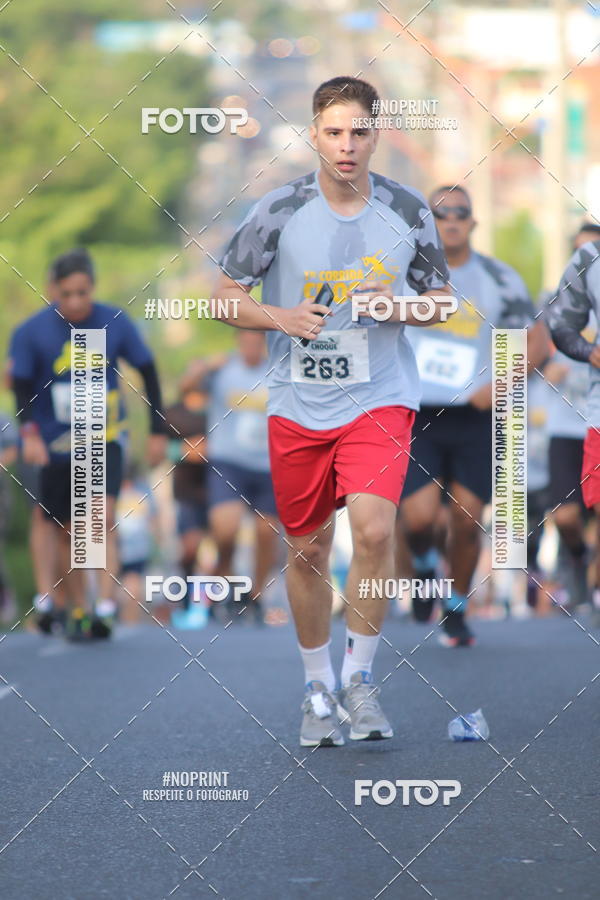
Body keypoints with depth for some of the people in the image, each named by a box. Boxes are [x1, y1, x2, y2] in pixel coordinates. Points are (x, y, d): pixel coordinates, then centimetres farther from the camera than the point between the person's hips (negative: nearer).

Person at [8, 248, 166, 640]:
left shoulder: (115, 323, -6)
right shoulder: (31, 333, -9)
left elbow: (148, 370, 5)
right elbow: (21, 387, -5)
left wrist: (158, 430, 5)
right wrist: (29, 432, -22)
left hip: (105, 440, -1)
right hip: (56, 446, 1)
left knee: (103, 519, -18)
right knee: (68, 532, 7)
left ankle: (106, 608, -23)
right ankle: (76, 612, 19)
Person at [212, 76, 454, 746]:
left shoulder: (407, 212, -1)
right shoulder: (278, 212, -5)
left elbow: (440, 299, 10)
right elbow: (225, 294, 3)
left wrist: (402, 307, -12)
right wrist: (280, 318, -15)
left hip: (380, 399, -1)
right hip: (297, 406, 1)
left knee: (374, 529, -20)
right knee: (306, 549, 7)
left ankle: (360, 679, -4)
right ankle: (318, 687, 26)